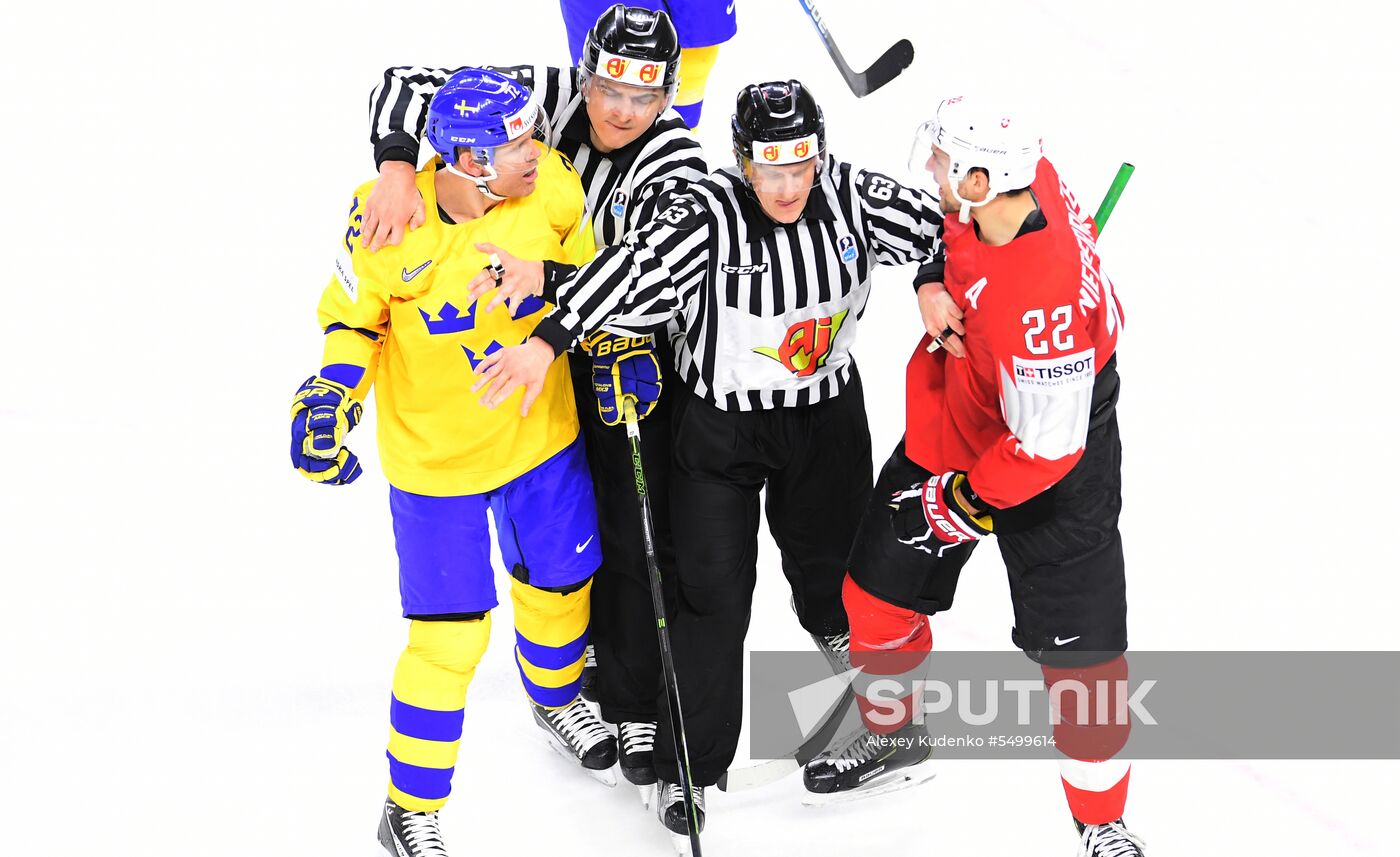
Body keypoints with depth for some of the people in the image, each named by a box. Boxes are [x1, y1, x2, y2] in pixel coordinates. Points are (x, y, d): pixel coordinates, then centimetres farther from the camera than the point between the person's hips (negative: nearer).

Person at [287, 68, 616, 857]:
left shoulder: (552, 187, -17)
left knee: (560, 581, 23)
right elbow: (353, 318, -8)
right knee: (451, 636, -1)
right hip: (437, 459, -4)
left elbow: (590, 272, 3)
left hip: (543, 434, 4)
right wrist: (332, 392, -23)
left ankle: (557, 696, 58)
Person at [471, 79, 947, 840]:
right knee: (714, 591, -3)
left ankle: (835, 624, 60)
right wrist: (550, 340, -49)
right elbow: (638, 270, -39)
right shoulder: (708, 215, -27)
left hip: (826, 413, 4)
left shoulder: (849, 196, -14)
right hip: (720, 421, -4)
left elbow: (937, 224, -3)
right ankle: (690, 763, 11)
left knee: (826, 547, 25)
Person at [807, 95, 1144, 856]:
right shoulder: (1014, 174, -19)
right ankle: (894, 735, 44)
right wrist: (932, 279, -4)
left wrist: (967, 504, -19)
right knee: (876, 595, 17)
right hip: (949, 424, 8)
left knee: (1080, 652, -1)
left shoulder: (1041, 299, -40)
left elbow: (1047, 445, -31)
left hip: (1047, 464, -8)